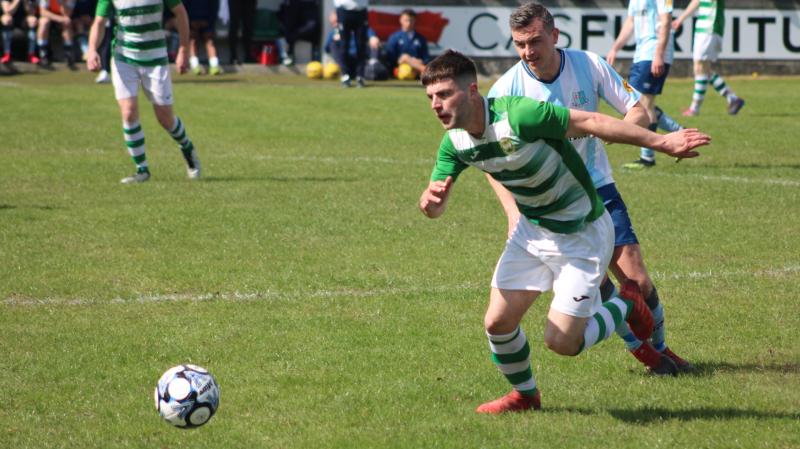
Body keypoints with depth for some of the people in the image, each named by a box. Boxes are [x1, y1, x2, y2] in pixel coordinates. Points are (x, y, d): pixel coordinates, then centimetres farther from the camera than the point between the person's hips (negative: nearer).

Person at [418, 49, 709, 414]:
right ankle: (524, 394, 29)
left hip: (582, 235, -6)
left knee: (561, 342, -6)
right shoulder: (455, 143, -8)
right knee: (497, 322, 0)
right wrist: (430, 199, -28)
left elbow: (590, 122, -26)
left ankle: (625, 306, 22)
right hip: (531, 231, 6)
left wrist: (661, 142, -24)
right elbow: (434, 208, -1)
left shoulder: (517, 115, -31)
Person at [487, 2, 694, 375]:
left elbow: (639, 113, -5)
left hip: (598, 188, 2)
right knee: (595, 280, -13)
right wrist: (512, 210, -19)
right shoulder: (507, 89, -14)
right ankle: (639, 348, 11)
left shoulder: (589, 65, -10)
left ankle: (660, 348, 21)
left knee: (636, 279, -5)